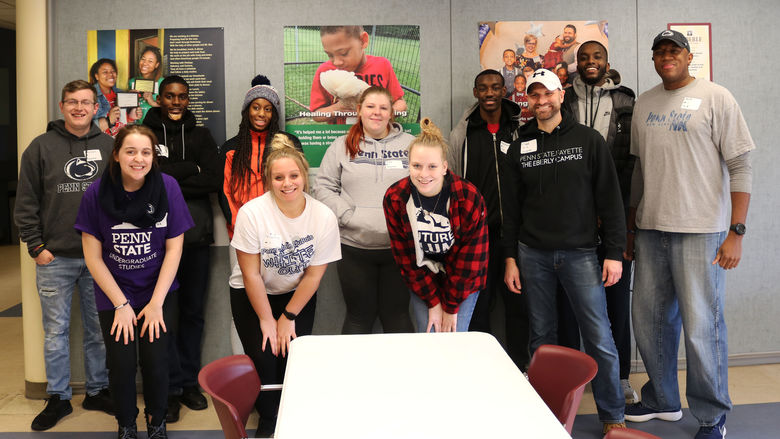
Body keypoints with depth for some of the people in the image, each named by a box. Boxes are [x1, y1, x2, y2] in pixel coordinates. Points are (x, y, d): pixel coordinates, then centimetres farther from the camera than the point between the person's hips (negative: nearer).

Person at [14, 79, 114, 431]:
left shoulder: (109, 146, 5)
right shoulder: (42, 147, 2)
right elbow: (26, 203, 1)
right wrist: (36, 246, -4)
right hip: (55, 258, -1)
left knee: (100, 328, 10)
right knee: (56, 330, 7)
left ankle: (98, 391, 23)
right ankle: (58, 398, 19)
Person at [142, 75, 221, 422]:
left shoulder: (201, 136, 12)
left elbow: (215, 179, -2)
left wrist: (169, 181, -9)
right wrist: (191, 169, -9)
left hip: (197, 234, 3)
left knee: (193, 312, 10)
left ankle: (189, 383, 21)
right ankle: (170, 388, 8)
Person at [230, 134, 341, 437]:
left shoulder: (324, 217, -17)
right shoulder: (251, 213, -22)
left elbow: (313, 275, -9)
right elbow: (251, 274, -16)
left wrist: (288, 318, -9)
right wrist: (267, 320, -12)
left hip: (298, 296, 1)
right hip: (252, 295, -1)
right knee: (265, 356, -13)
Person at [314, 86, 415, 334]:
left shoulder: (410, 144, 8)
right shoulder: (342, 146, 8)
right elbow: (324, 188, 5)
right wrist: (347, 215, -8)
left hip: (399, 246, 0)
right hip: (354, 247, 0)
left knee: (397, 315, 8)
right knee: (359, 316, 10)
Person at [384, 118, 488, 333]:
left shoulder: (469, 198, -22)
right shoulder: (394, 198, -15)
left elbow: (470, 260, -16)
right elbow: (405, 258, -8)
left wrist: (451, 307, -12)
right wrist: (433, 302, -9)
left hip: (463, 283, -1)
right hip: (421, 283, 2)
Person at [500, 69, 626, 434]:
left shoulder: (588, 140, 3)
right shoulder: (519, 148, 9)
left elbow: (609, 199, 0)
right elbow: (511, 209, 10)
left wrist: (614, 253, -5)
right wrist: (510, 258, 5)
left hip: (580, 252, -2)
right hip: (533, 254, 2)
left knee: (599, 338, -4)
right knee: (542, 337, 8)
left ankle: (613, 417, 11)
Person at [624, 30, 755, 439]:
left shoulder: (715, 98, -3)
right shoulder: (644, 103, 13)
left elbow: (740, 167, -6)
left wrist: (736, 232, -13)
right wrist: (630, 226, 16)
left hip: (700, 230, -5)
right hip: (650, 229, 5)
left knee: (701, 326, -2)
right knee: (649, 320, 11)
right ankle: (662, 400, 30)